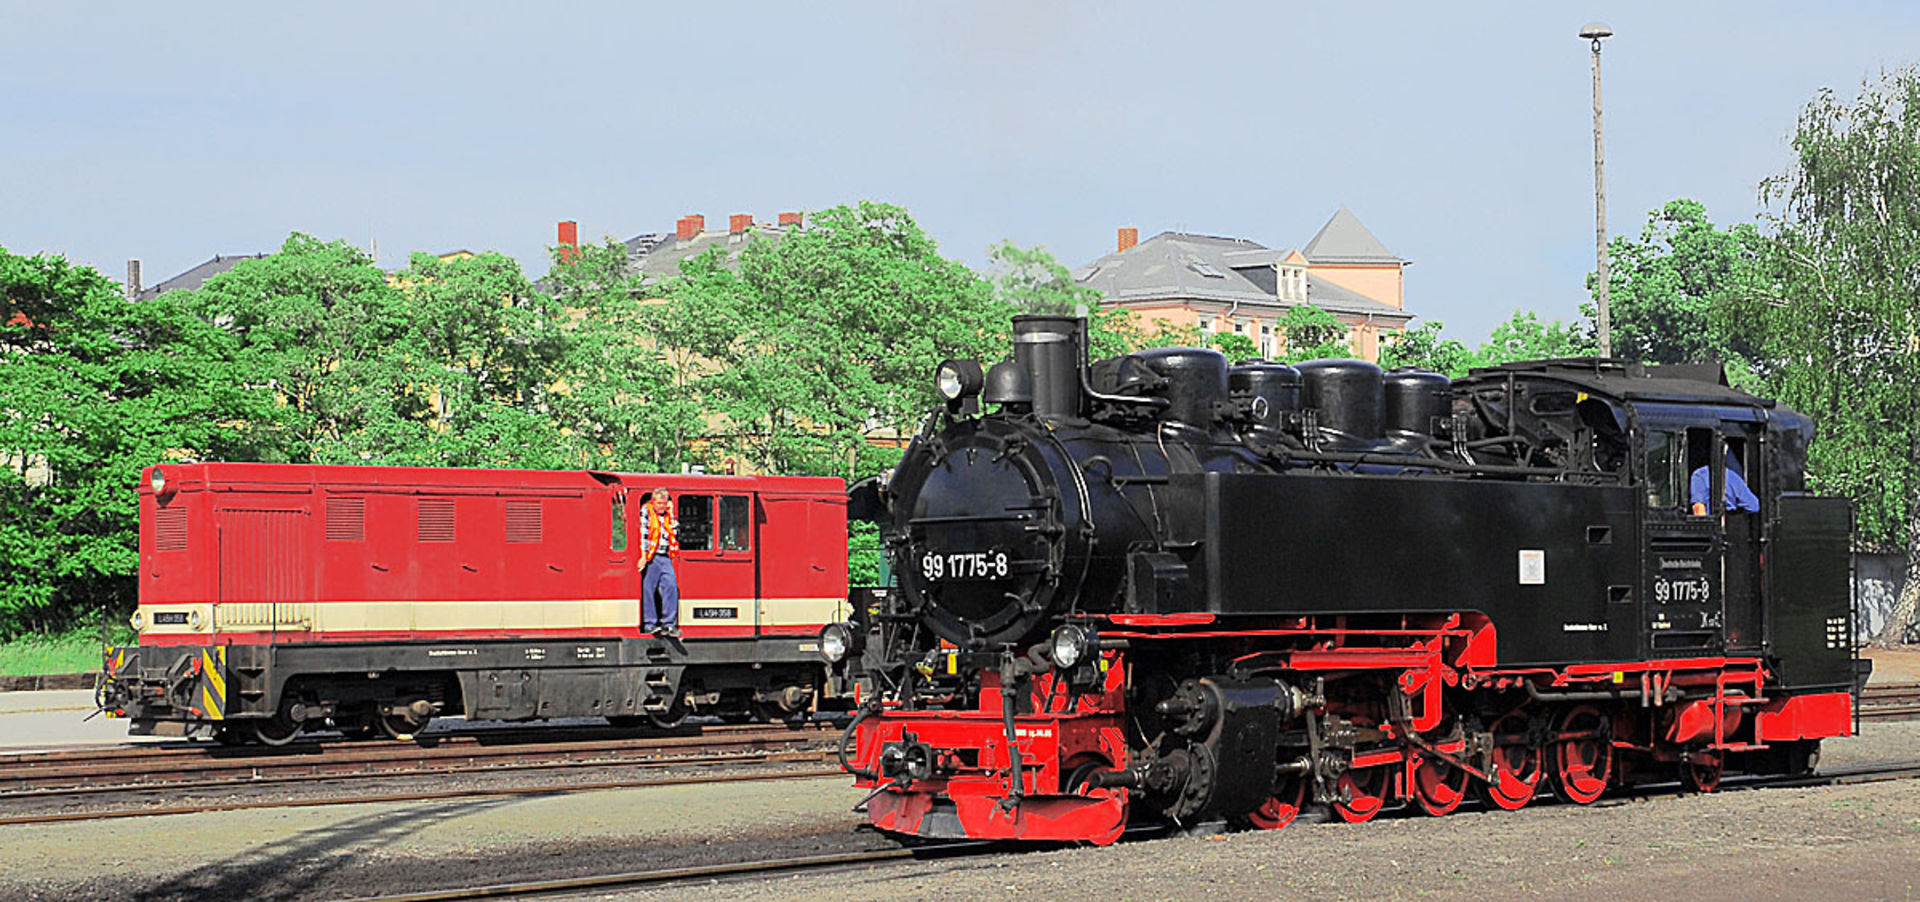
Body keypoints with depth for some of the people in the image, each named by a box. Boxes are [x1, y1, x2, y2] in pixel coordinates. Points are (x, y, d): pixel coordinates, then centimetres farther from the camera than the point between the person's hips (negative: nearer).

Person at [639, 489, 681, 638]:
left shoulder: (668, 516, 17)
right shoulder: (646, 512, 2)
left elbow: (676, 534, 12)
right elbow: (643, 533, -6)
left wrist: (671, 515, 6)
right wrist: (643, 555, -13)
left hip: (666, 557, 5)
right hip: (652, 557, -5)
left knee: (671, 586, -5)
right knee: (648, 589, -5)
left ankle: (669, 623, -2)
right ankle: (650, 623, -1)